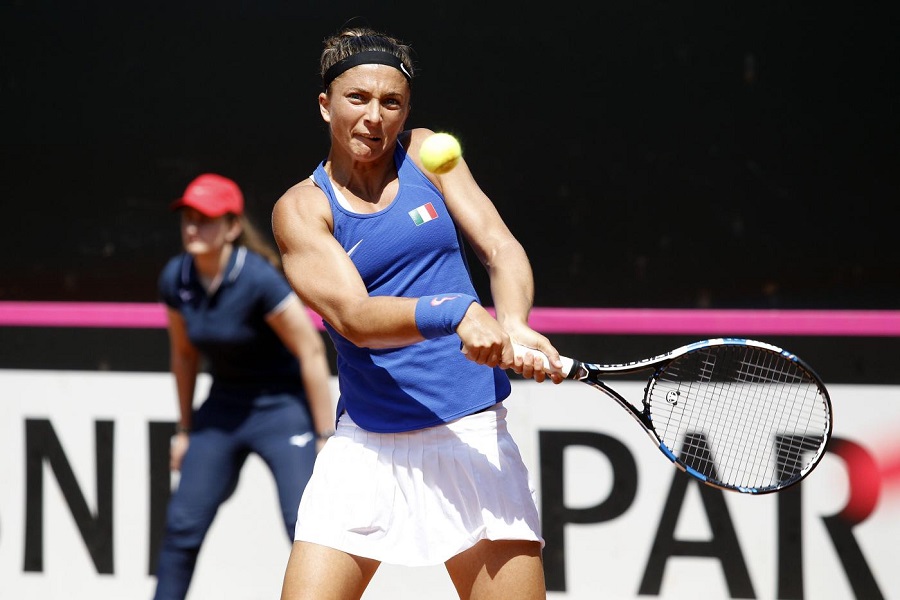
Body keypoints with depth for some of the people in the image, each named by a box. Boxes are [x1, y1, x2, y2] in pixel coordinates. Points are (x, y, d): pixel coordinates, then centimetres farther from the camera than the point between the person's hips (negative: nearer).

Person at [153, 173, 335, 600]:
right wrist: (186, 429, 16)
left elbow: (311, 351, -20)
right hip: (222, 409, 6)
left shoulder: (258, 279, -23)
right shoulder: (175, 280, -5)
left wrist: (326, 437, -20)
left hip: (283, 406, -6)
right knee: (182, 524, 4)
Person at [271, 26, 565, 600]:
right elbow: (355, 319, -15)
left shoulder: (428, 154, 7)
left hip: (473, 438, 2)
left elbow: (503, 249, -1)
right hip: (368, 446, -1)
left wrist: (513, 325, -23)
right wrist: (457, 314, -33)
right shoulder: (302, 208, -2)